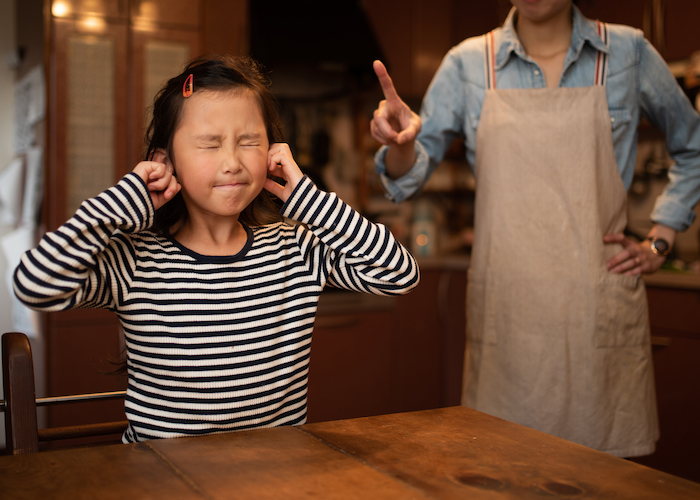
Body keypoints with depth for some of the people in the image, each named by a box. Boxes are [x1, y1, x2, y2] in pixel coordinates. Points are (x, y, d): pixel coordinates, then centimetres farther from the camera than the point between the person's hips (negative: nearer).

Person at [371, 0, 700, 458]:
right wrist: (400, 144, -20)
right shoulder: (468, 63, 5)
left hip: (600, 312, 0)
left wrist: (659, 242, 9)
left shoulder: (628, 52, 5)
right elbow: (410, 176, 2)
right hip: (506, 314, 0)